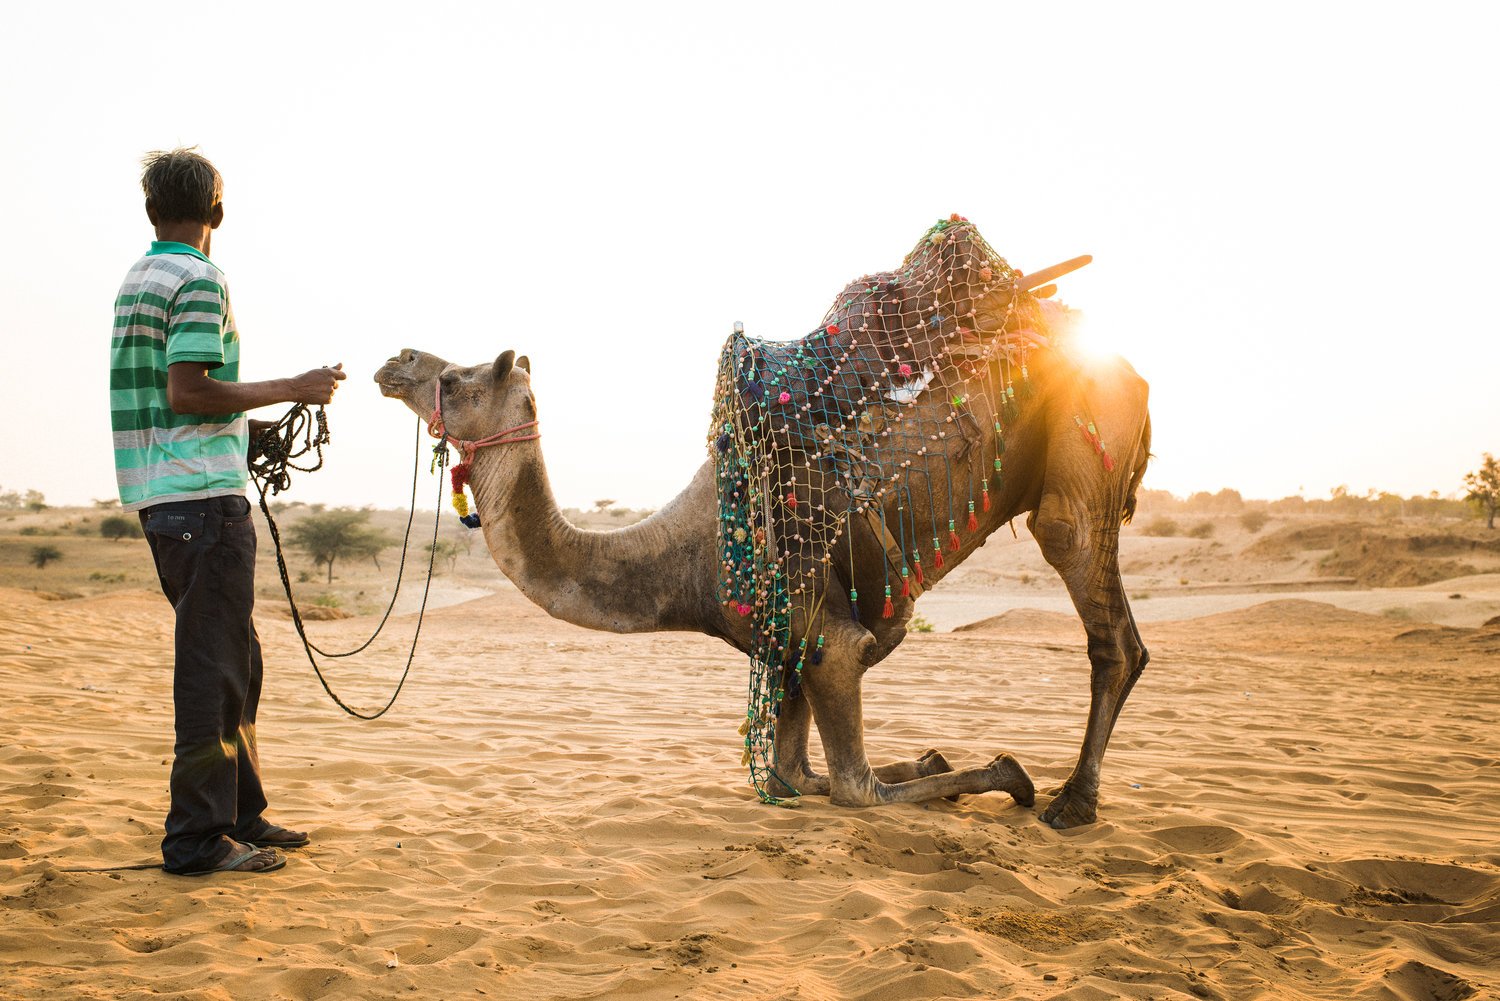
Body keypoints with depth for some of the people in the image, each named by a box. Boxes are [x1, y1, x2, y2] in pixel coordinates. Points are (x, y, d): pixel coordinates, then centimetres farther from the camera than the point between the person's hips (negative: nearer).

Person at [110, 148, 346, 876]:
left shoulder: (135, 281, 18)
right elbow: (186, 390, -17)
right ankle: (198, 837, 0)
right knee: (213, 666, -5)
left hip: (159, 494, 9)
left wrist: (242, 432, 29)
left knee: (233, 660, 15)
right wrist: (292, 390, -11)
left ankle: (241, 814, 22)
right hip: (203, 494, -9)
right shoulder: (199, 279, -9)